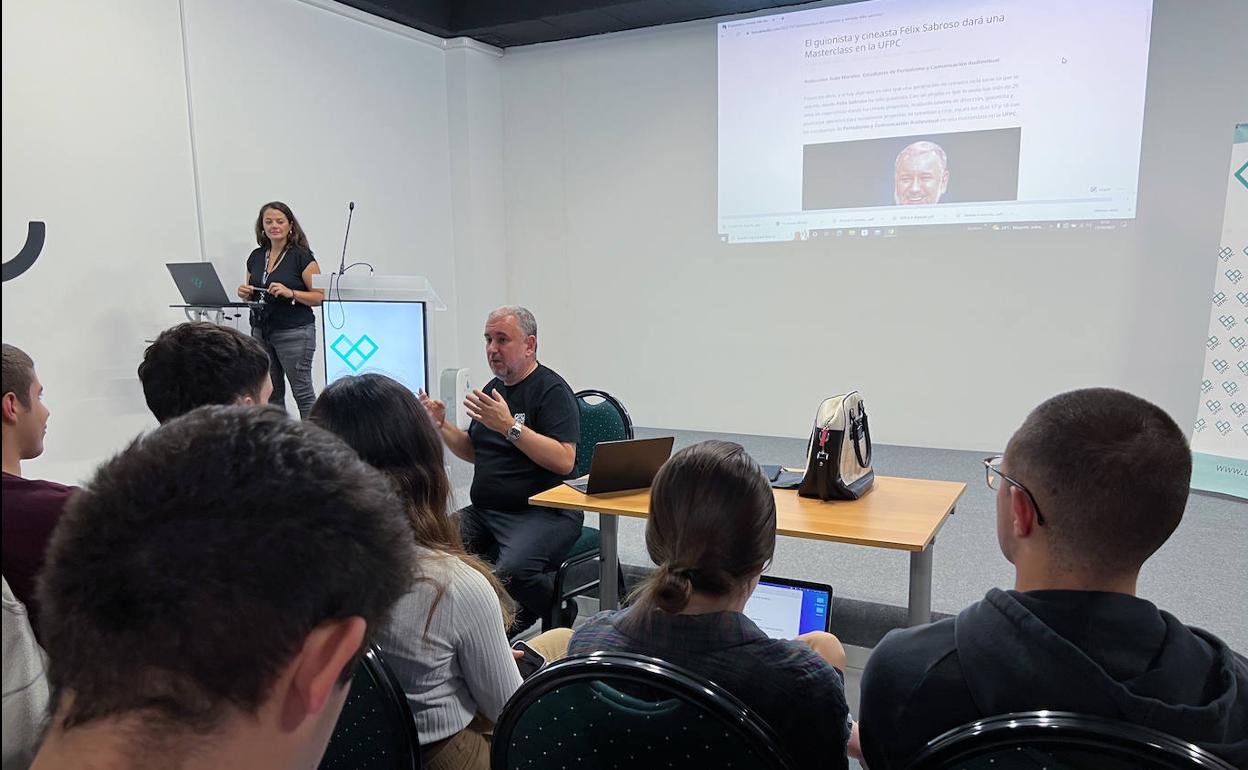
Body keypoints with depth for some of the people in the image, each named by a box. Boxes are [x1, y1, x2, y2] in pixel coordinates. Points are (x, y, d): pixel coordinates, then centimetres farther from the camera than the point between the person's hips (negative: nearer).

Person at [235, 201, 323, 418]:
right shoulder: (256, 256, 11)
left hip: (294, 332, -6)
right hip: (261, 332, 6)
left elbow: (319, 296, -10)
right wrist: (245, 294, -2)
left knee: (302, 391, -3)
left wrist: (290, 293, -23)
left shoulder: (302, 256, -6)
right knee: (269, 392, 9)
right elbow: (252, 295, 20)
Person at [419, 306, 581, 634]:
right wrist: (441, 425, 8)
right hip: (485, 510, 7)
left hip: (544, 513, -7)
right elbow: (474, 452, 25)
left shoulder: (552, 390, -8)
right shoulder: (494, 388, 17)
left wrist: (510, 426, -25)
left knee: (511, 572, -32)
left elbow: (564, 461, -20)